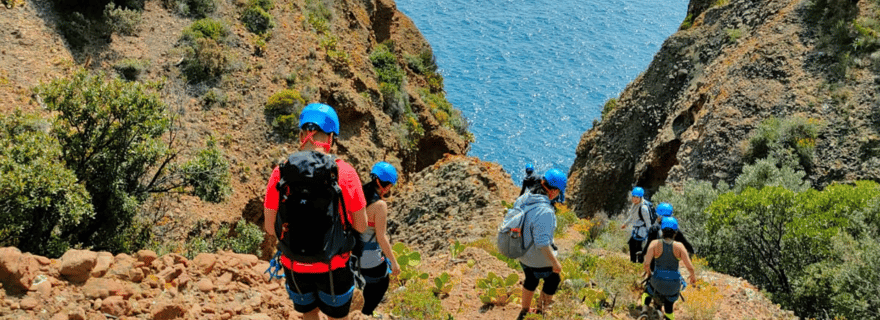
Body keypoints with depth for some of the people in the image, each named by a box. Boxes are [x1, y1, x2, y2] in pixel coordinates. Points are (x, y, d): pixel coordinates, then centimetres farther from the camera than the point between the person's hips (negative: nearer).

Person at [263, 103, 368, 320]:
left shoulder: (280, 173, -11)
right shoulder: (345, 172, -15)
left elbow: (270, 228, -6)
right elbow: (361, 227, -9)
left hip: (295, 266, 2)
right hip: (333, 265, -2)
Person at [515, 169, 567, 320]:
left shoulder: (522, 199, -12)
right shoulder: (544, 212, -36)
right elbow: (542, 243, -33)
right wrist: (555, 262, -20)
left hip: (522, 253, 7)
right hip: (539, 259, -7)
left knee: (531, 279, 30)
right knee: (552, 280, 23)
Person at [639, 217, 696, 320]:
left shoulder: (655, 244, -12)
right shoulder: (679, 246, -12)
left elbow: (646, 264, -18)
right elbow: (689, 267, -15)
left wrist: (649, 273, 4)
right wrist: (693, 276, 7)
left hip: (657, 281, 0)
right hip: (674, 283, 0)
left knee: (647, 291, 34)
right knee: (668, 307, 25)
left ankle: (644, 311, 10)